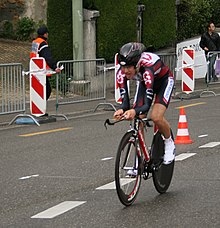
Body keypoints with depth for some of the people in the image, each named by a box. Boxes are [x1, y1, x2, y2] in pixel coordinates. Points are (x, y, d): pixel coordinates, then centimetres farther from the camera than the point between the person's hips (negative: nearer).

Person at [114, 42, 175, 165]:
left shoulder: (146, 69, -44)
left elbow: (147, 104, -47)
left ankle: (169, 144, 6)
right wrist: (122, 110, -53)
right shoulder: (121, 73, -30)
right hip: (144, 82, 5)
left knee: (156, 117, -25)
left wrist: (134, 111, -67)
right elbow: (125, 100, -30)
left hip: (164, 81, -5)